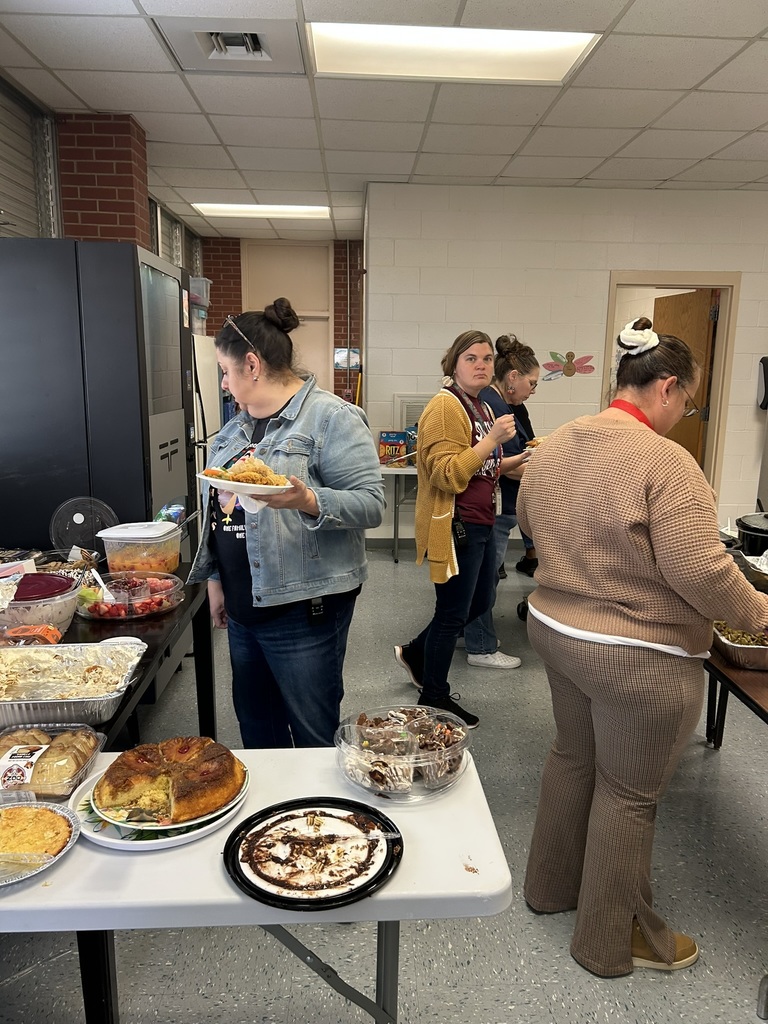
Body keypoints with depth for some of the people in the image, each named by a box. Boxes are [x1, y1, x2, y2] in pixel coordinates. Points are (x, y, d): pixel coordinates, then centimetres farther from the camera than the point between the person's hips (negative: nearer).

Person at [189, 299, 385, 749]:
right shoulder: (236, 427, 14)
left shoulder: (332, 417, -11)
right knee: (256, 726, 21)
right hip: (243, 609, 8)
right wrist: (216, 578, 20)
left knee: (314, 737, 5)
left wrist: (309, 501, -33)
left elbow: (371, 502, -17)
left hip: (304, 610, -8)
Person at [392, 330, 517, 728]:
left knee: (480, 602, 19)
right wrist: (492, 439, -27)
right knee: (453, 614, 2)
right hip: (455, 527, -10)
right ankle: (433, 699, 22)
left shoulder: (482, 408, 14)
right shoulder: (445, 406, -15)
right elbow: (446, 474, -24)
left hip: (480, 524, 10)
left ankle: (415, 653, 38)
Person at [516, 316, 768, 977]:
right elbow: (701, 570, -25)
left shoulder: (556, 446, 1)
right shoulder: (663, 461, -23)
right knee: (628, 793, 11)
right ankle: (613, 941, 33)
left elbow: (529, 521, 16)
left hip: (555, 627, 8)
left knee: (573, 756, 25)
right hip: (637, 658, -8)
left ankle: (551, 886, 46)